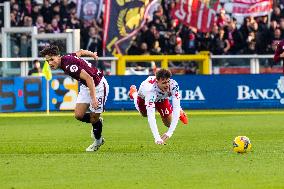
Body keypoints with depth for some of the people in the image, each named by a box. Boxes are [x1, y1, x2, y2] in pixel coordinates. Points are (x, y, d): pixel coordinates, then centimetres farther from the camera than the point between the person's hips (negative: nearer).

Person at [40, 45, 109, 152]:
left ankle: (98, 141, 23)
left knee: (94, 117, -1)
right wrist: (92, 54, 33)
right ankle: (97, 122, 29)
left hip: (98, 86, -8)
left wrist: (93, 98, -37)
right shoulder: (65, 58, -5)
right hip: (85, 87, 8)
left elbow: (89, 78, -35)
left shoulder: (68, 65, -32)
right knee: (79, 115, 0)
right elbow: (80, 52, 13)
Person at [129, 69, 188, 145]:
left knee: (168, 123, 0)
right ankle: (134, 93, 57)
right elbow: (151, 116, -55)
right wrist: (157, 138, -65)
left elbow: (176, 108, -43)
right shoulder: (151, 90, -51)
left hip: (162, 97, 1)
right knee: (144, 114, 29)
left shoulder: (174, 85, -43)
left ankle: (179, 112, 32)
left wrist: (169, 133, -51)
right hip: (144, 97, -1)